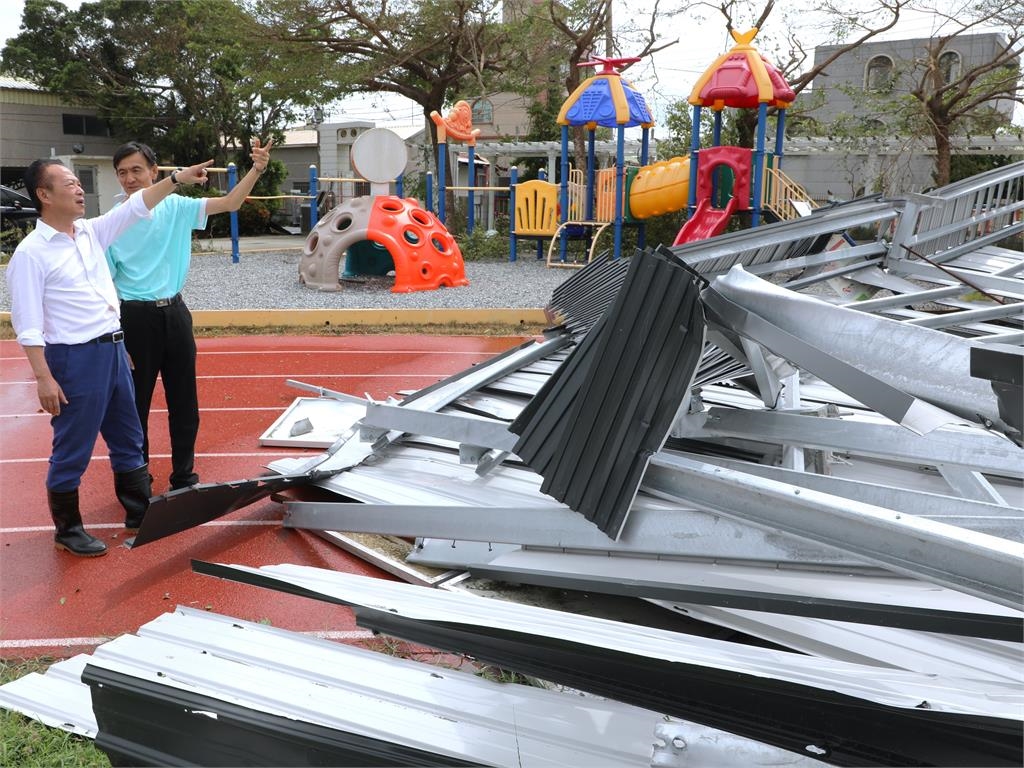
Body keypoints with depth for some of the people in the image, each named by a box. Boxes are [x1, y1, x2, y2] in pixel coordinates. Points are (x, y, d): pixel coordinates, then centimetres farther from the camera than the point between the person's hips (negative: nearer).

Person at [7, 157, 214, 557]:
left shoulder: (90, 231, 8)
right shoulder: (31, 253, -13)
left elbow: (135, 208, 11)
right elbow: (27, 325, -15)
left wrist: (177, 178, 4)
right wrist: (43, 378, -18)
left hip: (113, 349, 8)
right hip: (75, 359, -8)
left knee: (128, 440, 17)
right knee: (72, 451, 4)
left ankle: (140, 512, 32)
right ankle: (67, 529, 20)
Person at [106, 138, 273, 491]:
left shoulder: (175, 207, 0)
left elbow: (229, 203, -5)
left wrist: (256, 169, -20)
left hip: (175, 314, 3)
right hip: (135, 318, -3)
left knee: (185, 403, 12)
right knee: (135, 406, 8)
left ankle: (184, 476, 28)